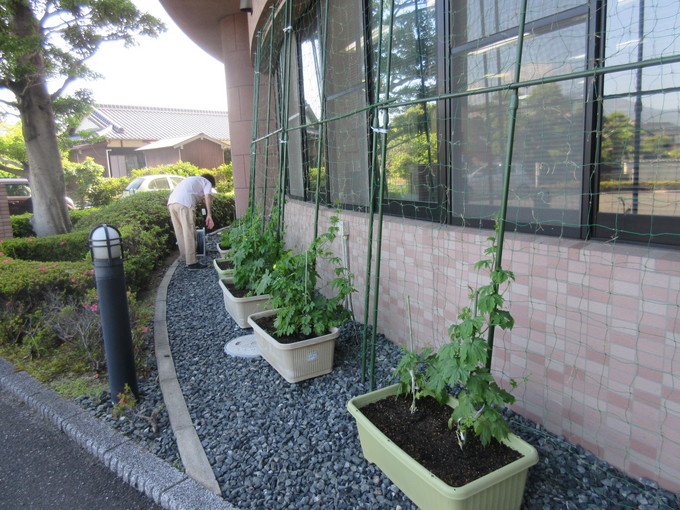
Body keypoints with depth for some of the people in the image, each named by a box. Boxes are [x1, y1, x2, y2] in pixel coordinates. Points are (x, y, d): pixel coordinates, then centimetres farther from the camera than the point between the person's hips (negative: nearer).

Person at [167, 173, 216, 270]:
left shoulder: (192, 179, 39)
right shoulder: (207, 182, 20)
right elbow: (208, 197, -1)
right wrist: (209, 215, -10)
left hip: (171, 201, 7)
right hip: (185, 203, -7)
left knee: (180, 233, 14)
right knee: (189, 234, -4)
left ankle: (186, 258, 22)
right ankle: (192, 263, -3)